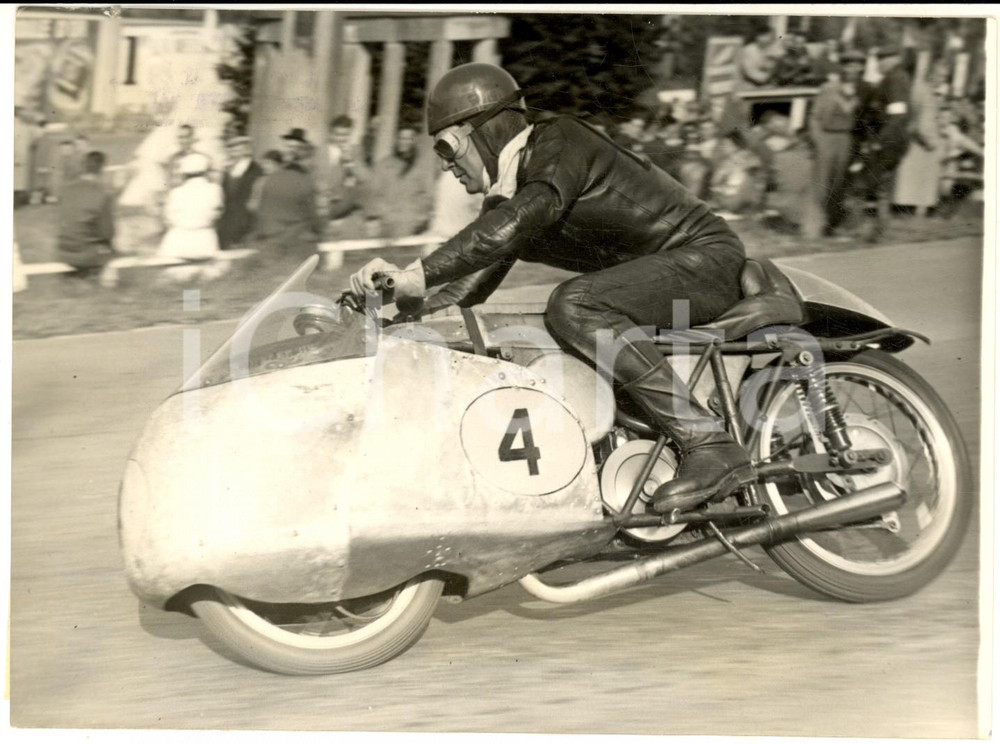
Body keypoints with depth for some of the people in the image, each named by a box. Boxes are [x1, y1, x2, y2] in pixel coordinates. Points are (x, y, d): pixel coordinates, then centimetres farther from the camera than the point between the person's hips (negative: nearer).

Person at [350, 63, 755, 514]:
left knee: (575, 305, -31)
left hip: (704, 255, -10)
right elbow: (473, 286, 11)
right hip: (646, 278, 10)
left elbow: (512, 227, -33)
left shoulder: (559, 143, -16)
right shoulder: (504, 198, 11)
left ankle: (710, 446, -33)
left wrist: (415, 277, -37)